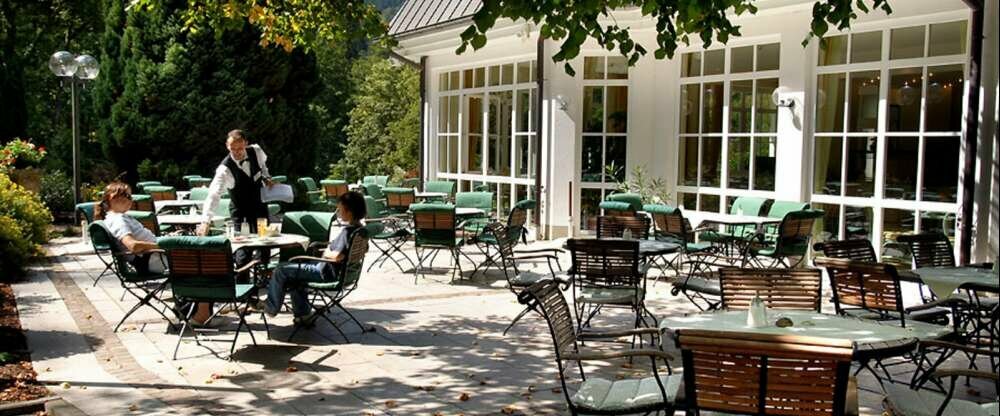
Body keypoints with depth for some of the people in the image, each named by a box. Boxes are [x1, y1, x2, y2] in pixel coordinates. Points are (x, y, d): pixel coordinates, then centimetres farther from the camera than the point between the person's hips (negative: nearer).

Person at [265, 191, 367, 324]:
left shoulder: (348, 231, -26)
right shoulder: (359, 228, 3)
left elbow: (338, 256, -34)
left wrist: (327, 253, -12)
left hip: (327, 273, -10)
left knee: (281, 271, -1)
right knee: (293, 275, 29)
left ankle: (271, 307, 17)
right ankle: (303, 314, 29)